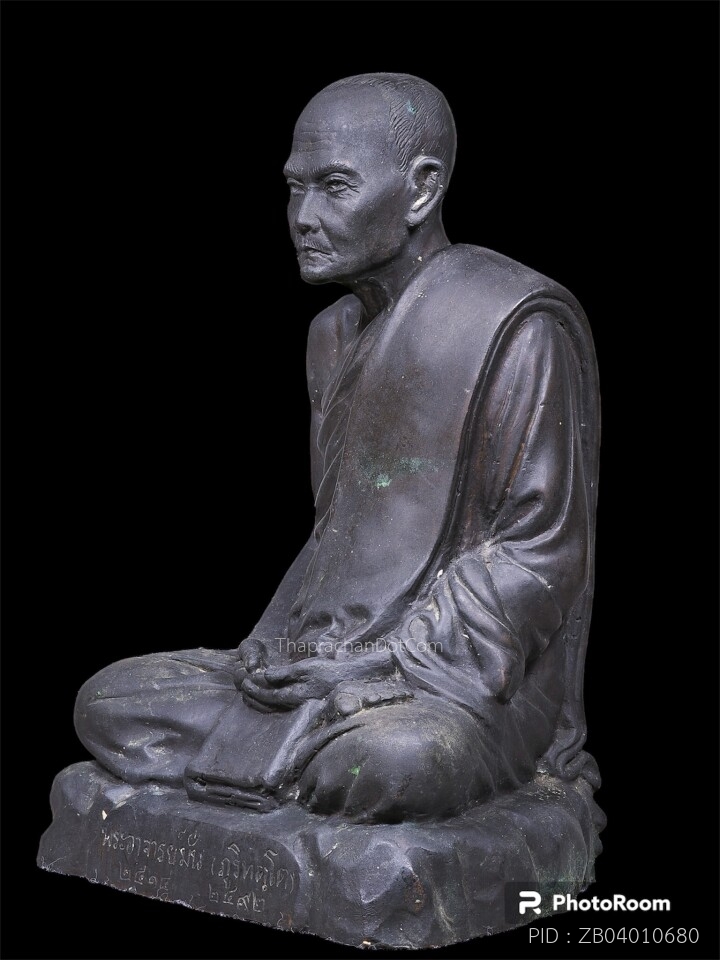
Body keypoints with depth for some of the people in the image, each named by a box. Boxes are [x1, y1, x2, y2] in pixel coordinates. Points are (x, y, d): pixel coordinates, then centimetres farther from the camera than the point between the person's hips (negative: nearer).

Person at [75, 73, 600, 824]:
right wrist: (278, 647, 2)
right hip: (333, 666, 8)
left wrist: (382, 665, -17)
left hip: (471, 683, -7)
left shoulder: (518, 326, -12)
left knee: (391, 759, -40)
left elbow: (541, 555, -15)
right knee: (106, 703, -2)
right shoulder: (334, 335, 14)